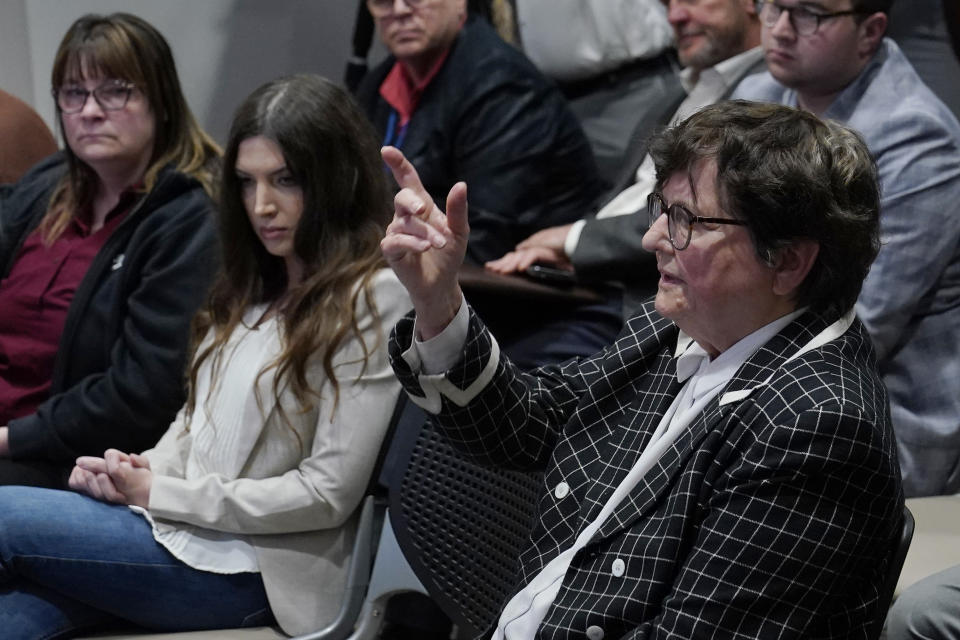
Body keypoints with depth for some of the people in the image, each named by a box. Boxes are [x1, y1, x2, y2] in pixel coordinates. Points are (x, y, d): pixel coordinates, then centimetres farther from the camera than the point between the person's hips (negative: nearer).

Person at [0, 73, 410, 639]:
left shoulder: (371, 299, -9)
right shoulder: (255, 286, 17)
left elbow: (328, 494, -14)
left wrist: (160, 493, -11)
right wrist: (138, 473, -3)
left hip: (253, 571, -7)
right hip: (185, 528, 7)